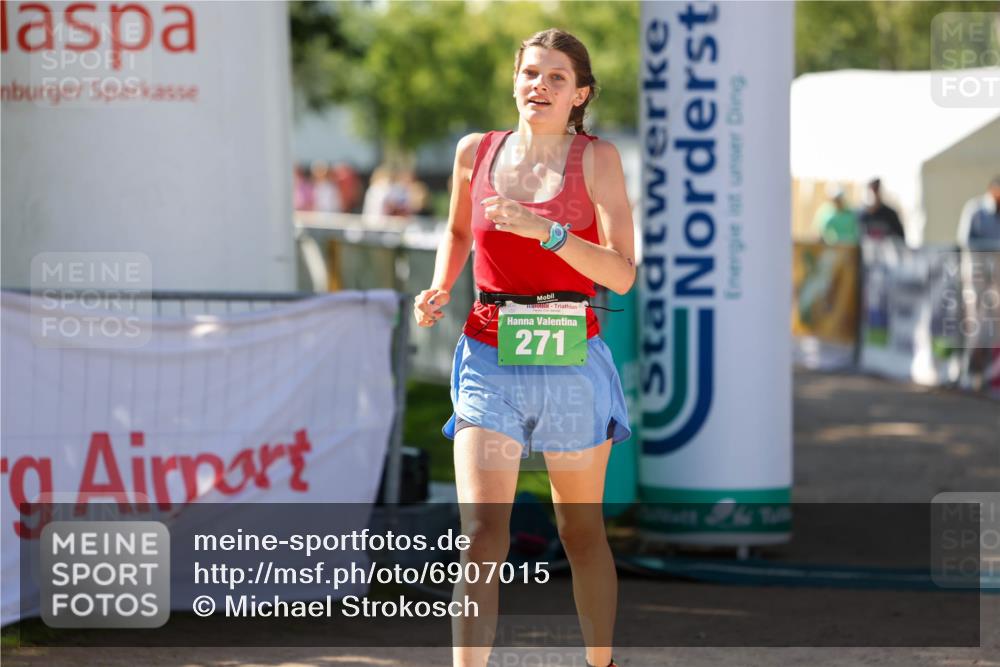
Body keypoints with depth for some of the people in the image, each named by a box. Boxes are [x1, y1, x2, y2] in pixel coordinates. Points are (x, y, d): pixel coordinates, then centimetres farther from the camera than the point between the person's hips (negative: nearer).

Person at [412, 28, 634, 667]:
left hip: (573, 363, -1)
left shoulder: (597, 157, -3)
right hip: (490, 361, 1)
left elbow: (623, 274, -11)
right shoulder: (475, 152, 5)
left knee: (582, 533, 11)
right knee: (483, 531, -13)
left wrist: (548, 230, -23)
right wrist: (439, 289, 7)